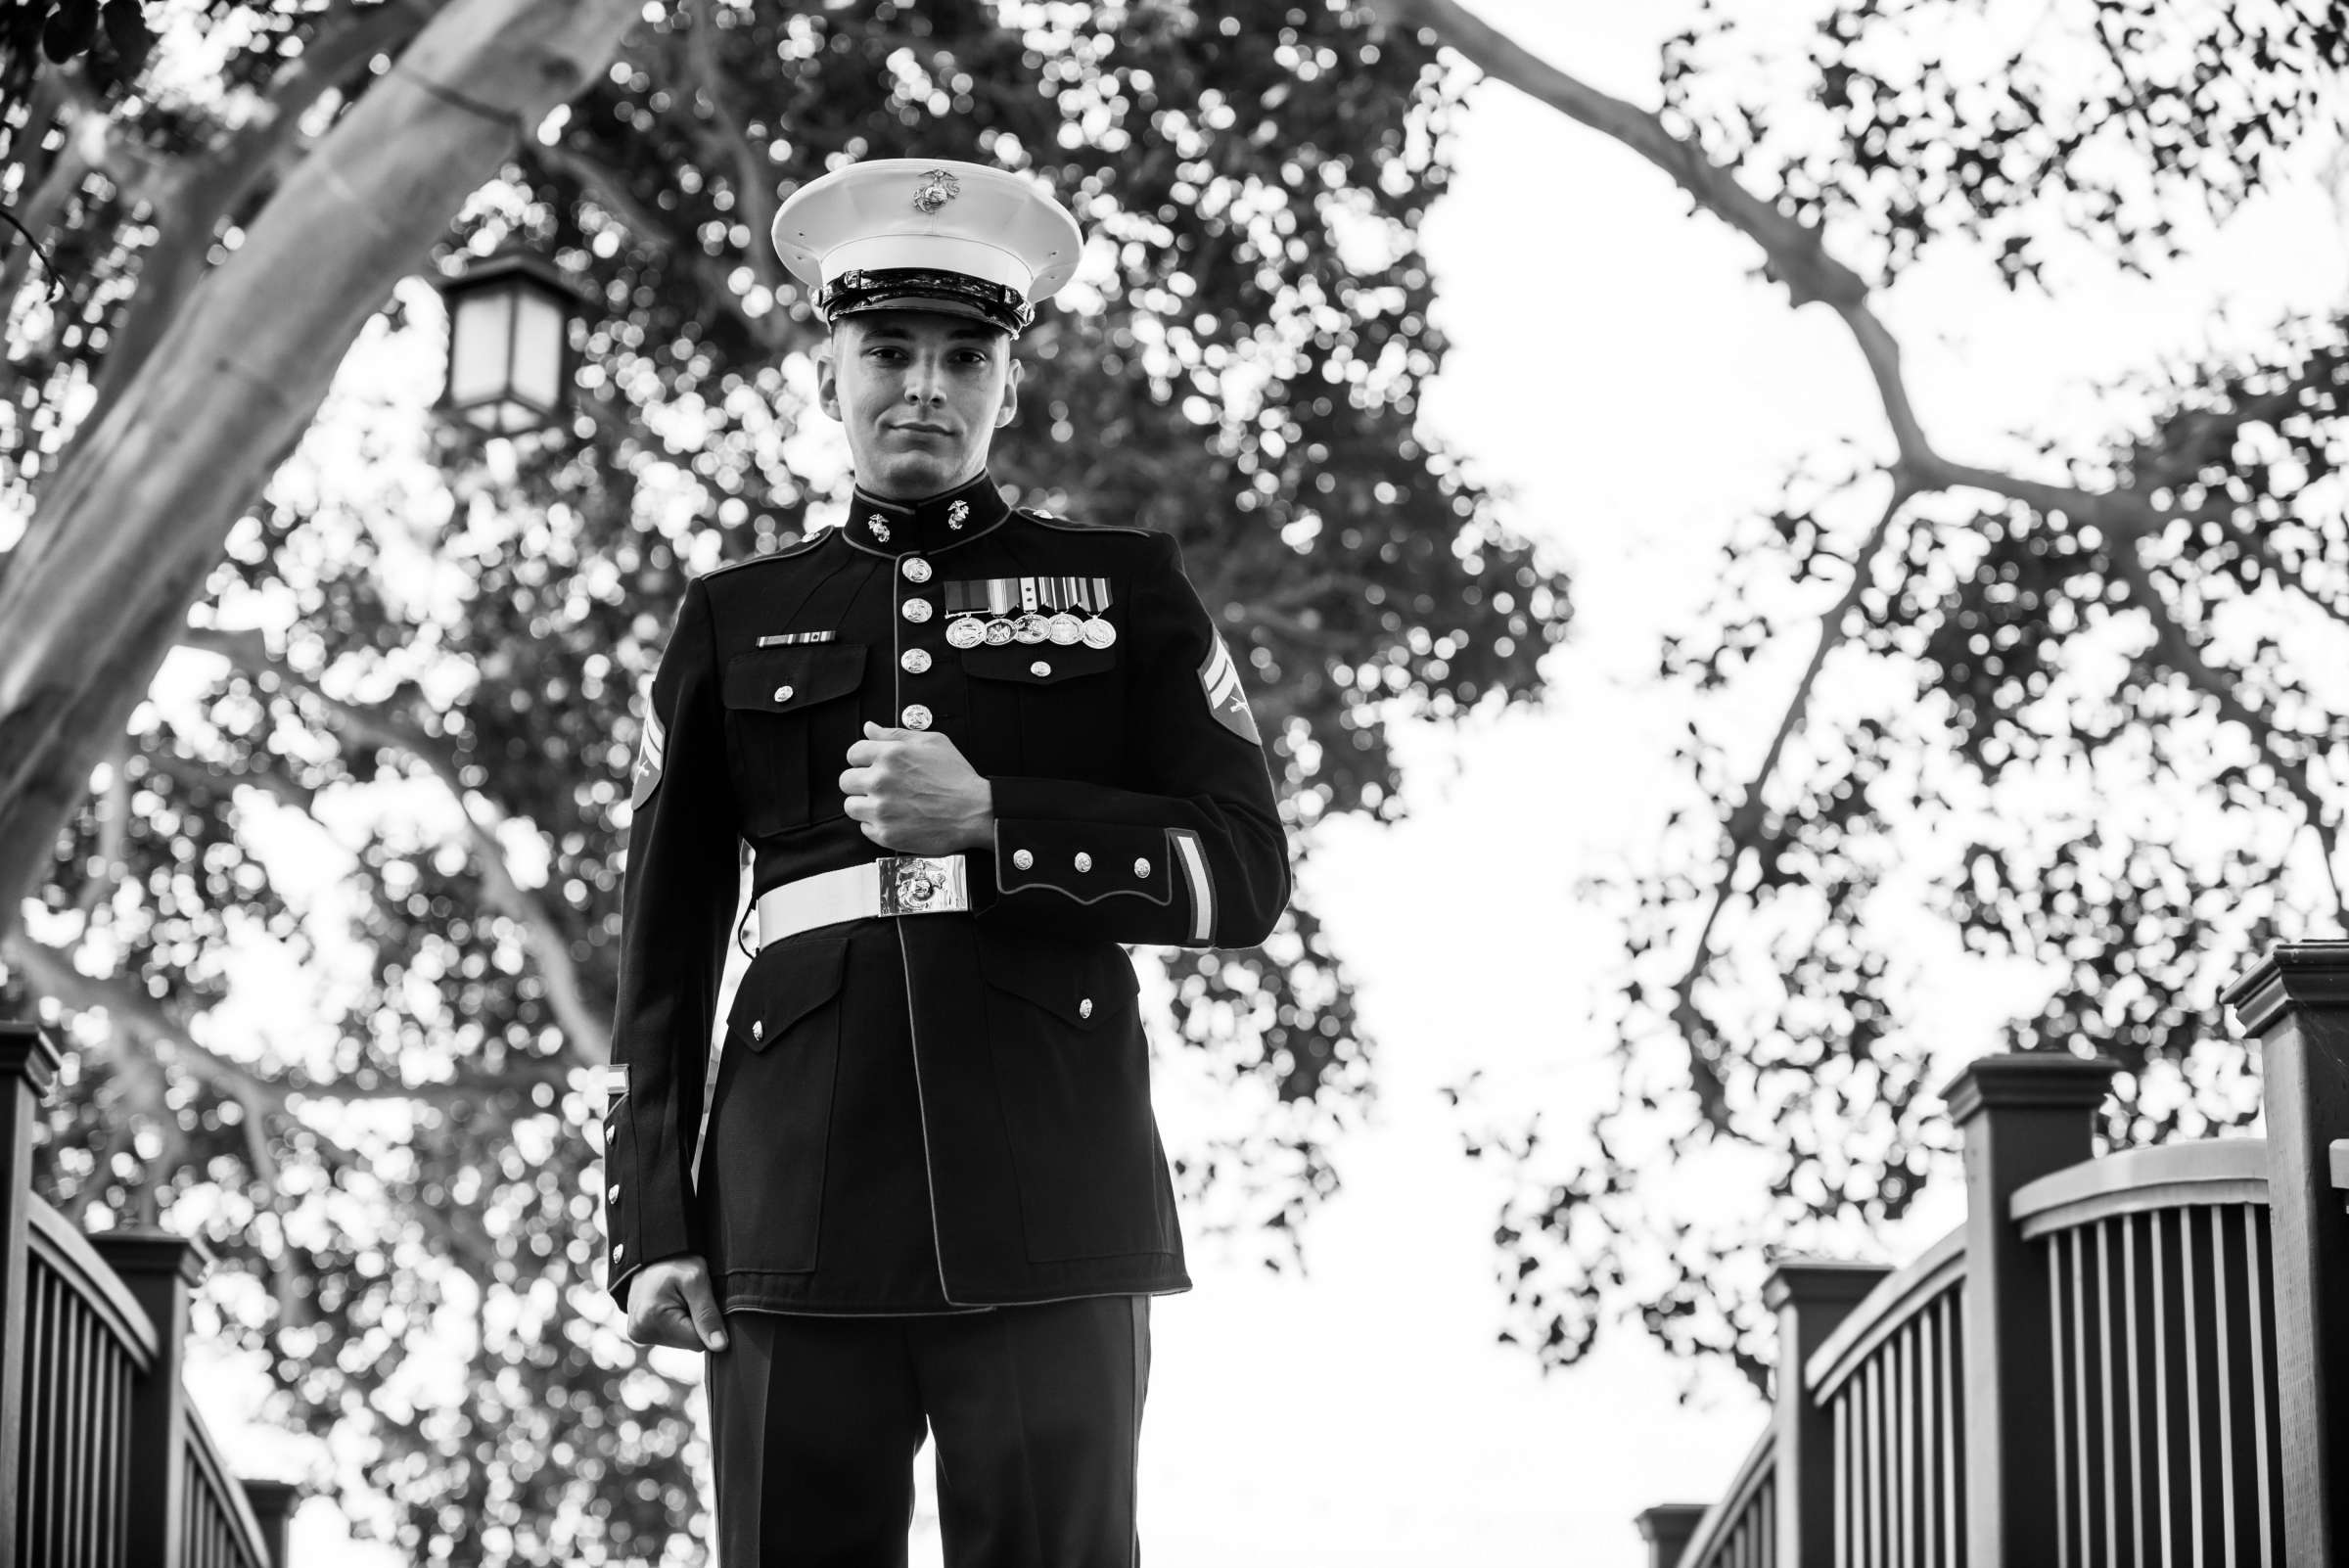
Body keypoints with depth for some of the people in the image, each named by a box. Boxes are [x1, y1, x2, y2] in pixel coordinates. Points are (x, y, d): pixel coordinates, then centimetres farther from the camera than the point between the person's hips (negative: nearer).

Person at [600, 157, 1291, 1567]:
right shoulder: (738, 619, 17)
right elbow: (666, 957, 14)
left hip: (1049, 1210, -1)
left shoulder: (1125, 589, 14)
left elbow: (1245, 873, 5)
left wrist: (990, 817, -7)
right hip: (804, 1211, 1)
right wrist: (655, 1230, 6)